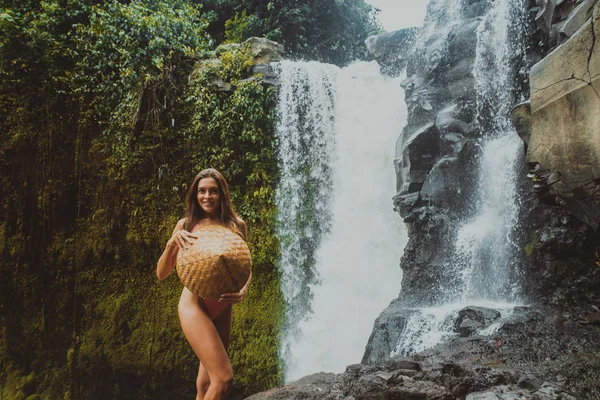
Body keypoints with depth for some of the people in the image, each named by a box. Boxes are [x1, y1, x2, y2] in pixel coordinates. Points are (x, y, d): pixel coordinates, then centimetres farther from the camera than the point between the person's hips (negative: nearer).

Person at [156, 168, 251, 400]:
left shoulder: (237, 225, 3)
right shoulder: (185, 225, -2)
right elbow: (162, 274, 0)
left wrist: (243, 291, -12)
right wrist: (171, 243, -18)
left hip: (222, 309, 4)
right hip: (195, 305, -4)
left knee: (207, 381, 15)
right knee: (224, 377, -14)